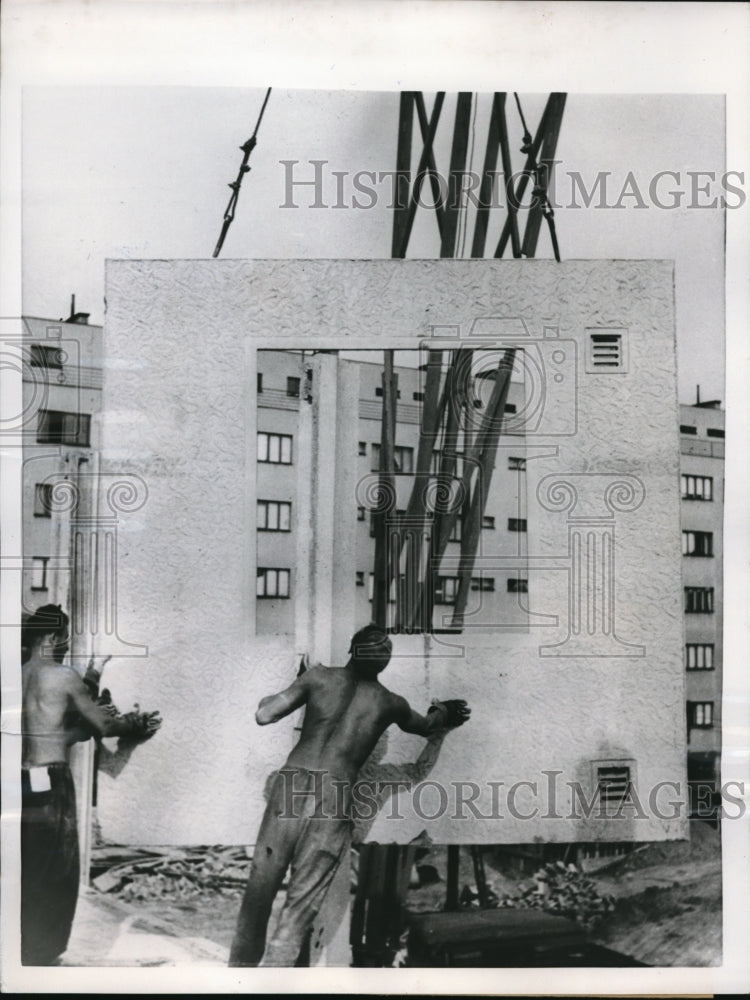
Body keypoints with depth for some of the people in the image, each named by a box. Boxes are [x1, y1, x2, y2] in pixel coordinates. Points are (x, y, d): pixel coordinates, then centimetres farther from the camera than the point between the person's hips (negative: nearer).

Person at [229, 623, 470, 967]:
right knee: (299, 909, 4)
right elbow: (427, 726, 32)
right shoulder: (391, 704, 10)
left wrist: (269, 699, 24)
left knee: (259, 890, 14)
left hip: (291, 787, 1)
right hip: (335, 802, -1)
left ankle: (241, 967, 27)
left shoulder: (319, 677, 5)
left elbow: (264, 716, 2)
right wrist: (445, 712, 54)